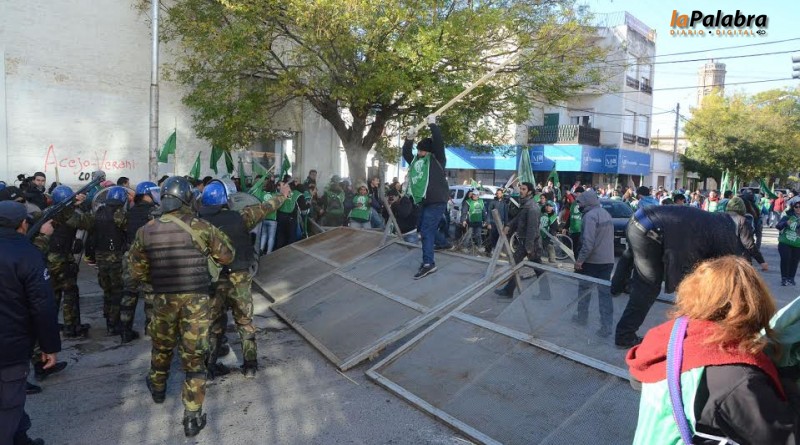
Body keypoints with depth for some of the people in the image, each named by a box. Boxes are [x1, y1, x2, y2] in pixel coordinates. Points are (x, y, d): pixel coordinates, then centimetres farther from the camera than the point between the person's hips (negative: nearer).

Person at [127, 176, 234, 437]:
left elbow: (137, 272, 4)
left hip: (163, 299, 3)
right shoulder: (202, 228, -12)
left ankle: (158, 389, 52)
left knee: (162, 347, 26)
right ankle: (192, 418, 9)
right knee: (194, 356, 4)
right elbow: (227, 257, -1)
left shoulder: (146, 231, -3)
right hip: (196, 300, -3)